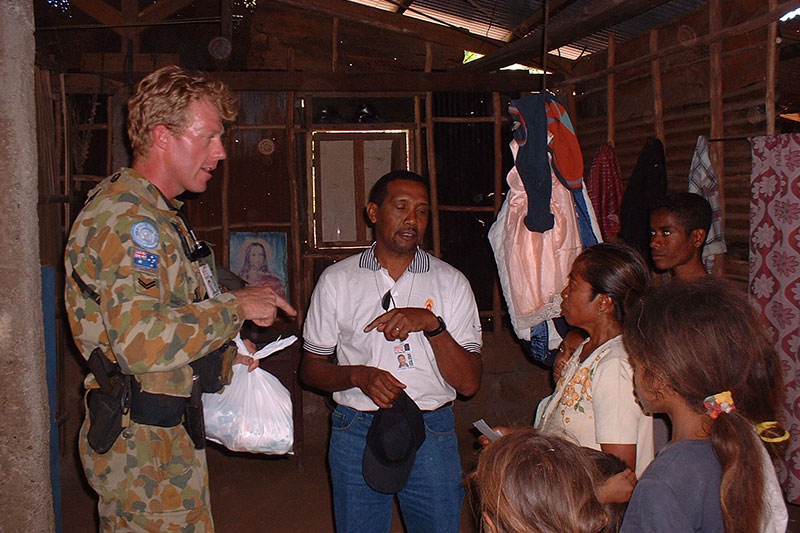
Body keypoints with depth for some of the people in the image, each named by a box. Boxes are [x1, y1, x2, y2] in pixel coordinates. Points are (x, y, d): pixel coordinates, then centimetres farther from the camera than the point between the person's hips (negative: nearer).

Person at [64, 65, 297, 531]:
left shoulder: (161, 213, 16)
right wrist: (234, 308, -19)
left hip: (171, 429, 10)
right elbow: (142, 342, -29)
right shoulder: (125, 217, -19)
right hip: (143, 444, -10)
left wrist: (226, 357, 13)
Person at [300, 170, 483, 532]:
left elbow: (469, 384, -4)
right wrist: (358, 375, -14)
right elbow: (310, 369, 6)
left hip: (431, 434, 0)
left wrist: (432, 324, -19)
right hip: (356, 432, 0)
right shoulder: (336, 280, 2)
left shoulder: (451, 282, 0)